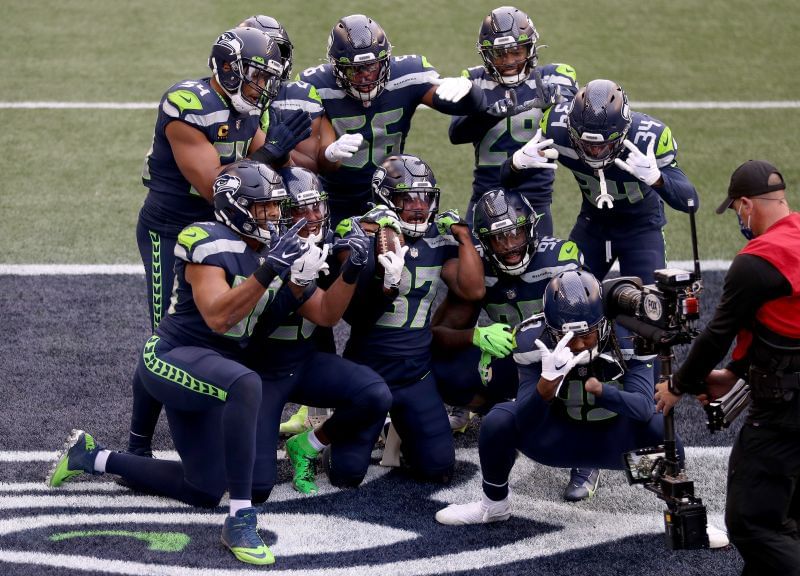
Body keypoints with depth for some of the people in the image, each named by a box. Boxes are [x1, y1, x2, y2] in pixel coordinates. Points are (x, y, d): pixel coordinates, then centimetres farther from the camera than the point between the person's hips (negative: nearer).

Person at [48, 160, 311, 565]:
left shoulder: (272, 247, 6)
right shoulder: (210, 244, -18)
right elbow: (218, 317, -31)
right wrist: (268, 271, -38)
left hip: (214, 367, 9)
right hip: (172, 356, -9)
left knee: (205, 492, 11)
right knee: (244, 385, -42)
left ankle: (92, 457, 31)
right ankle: (240, 519, -38)